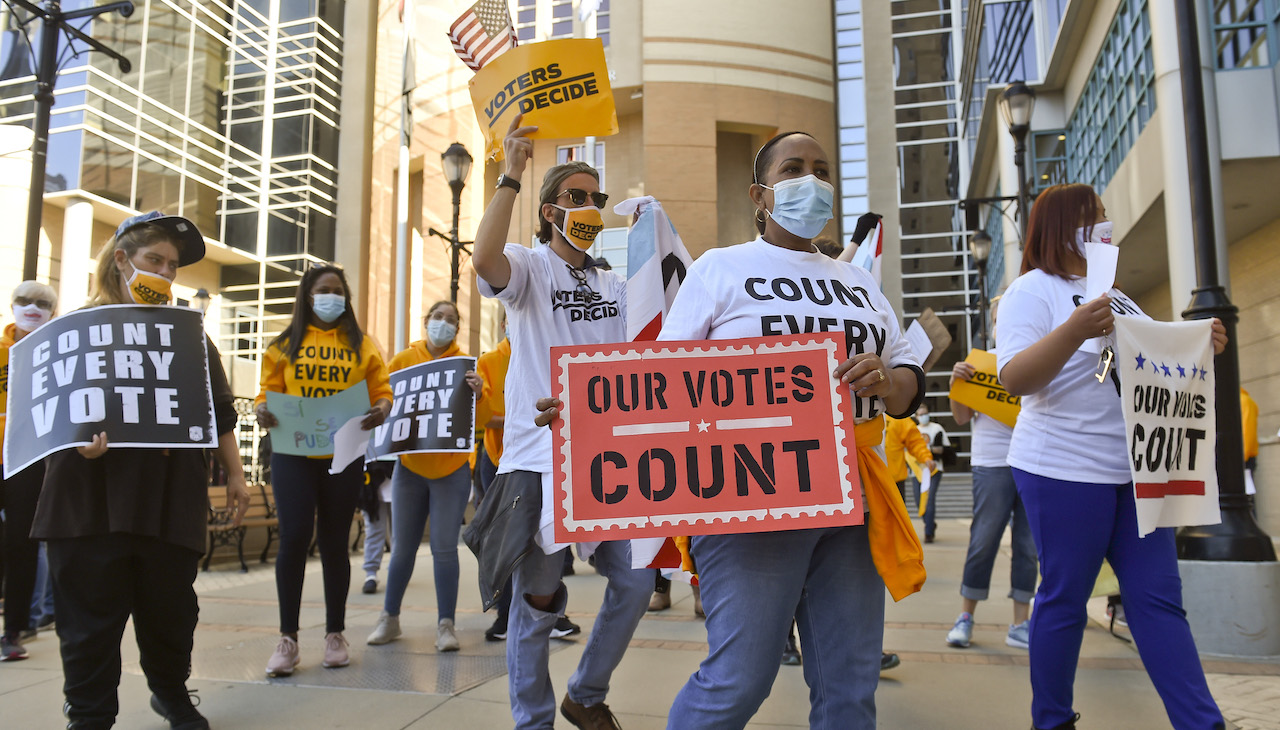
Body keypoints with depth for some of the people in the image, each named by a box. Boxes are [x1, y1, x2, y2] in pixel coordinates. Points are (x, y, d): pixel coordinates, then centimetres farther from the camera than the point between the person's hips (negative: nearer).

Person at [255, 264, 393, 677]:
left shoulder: (361, 345, 9)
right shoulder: (286, 344, 9)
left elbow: (381, 390, 5)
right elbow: (269, 390, 7)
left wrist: (381, 409, -17)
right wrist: (263, 409, -15)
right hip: (293, 453, 0)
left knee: (334, 542, 7)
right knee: (294, 538, -8)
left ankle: (335, 633, 19)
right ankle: (288, 638, 6)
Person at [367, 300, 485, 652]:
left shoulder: (465, 364, -1)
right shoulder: (403, 360, 3)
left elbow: (479, 420, -4)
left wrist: (478, 393, -22)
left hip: (452, 468, -2)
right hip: (410, 466, 2)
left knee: (444, 548, -2)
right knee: (403, 547, 9)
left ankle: (445, 625, 7)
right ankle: (390, 619, 24)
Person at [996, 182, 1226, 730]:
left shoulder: (1116, 296, 18)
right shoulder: (1035, 290, -6)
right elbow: (1014, 380, -18)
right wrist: (1075, 331, -30)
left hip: (1135, 469, 7)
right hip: (1065, 471, -7)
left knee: (1159, 598, 8)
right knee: (1064, 598, 2)